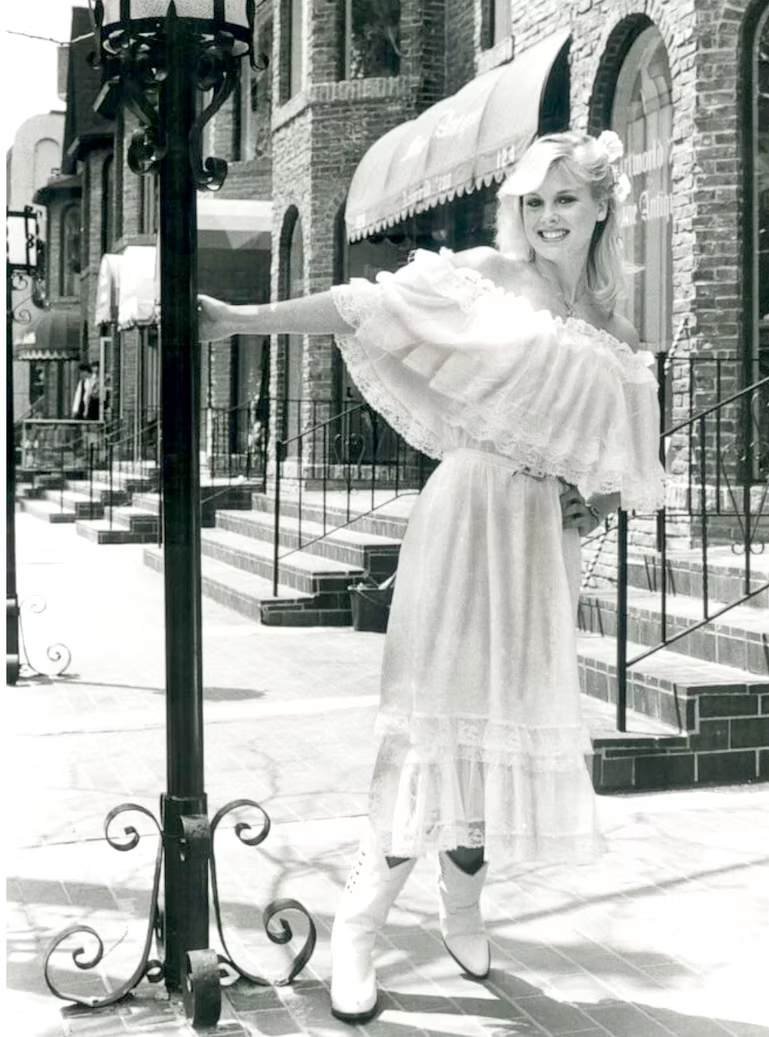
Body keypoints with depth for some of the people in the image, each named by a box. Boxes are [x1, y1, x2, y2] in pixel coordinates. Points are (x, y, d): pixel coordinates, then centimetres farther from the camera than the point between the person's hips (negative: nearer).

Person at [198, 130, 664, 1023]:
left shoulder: (611, 336, 15)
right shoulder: (484, 280, 0)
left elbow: (626, 460, 24)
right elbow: (365, 305, -9)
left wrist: (600, 504, 3)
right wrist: (242, 319, -17)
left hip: (544, 537, 5)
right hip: (471, 513, -5)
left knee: (514, 718, 8)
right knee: (449, 717, -9)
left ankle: (462, 907, 26)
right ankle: (356, 931, -1)